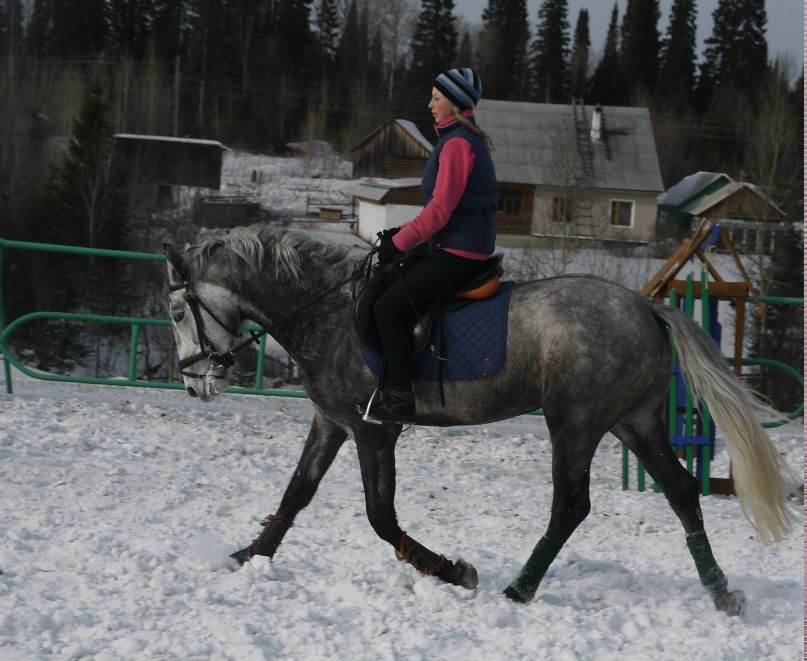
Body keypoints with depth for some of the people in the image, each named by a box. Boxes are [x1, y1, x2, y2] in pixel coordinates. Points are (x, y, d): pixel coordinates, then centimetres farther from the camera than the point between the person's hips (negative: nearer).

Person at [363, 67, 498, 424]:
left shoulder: (457, 143, -16)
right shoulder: (467, 138, 17)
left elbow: (440, 208, -20)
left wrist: (399, 243, -14)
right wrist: (403, 233, 12)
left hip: (458, 252, -11)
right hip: (454, 246, 11)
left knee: (388, 306, -15)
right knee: (385, 289, 16)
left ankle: (401, 396, -13)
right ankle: (391, 382, 17)